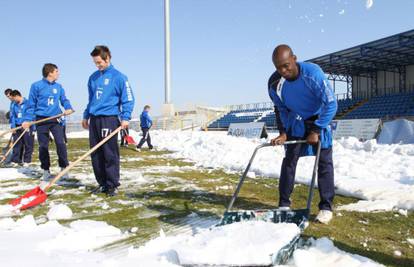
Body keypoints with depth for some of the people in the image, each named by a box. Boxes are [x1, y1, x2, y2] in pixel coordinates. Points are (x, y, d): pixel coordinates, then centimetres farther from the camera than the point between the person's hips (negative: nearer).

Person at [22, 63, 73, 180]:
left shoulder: (59, 86, 7)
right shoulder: (36, 86, -2)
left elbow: (64, 100, 11)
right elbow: (31, 104, 0)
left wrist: (68, 108, -10)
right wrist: (28, 120, -5)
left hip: (55, 119, 2)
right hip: (41, 120, -2)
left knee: (60, 143, -8)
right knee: (43, 146, 5)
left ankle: (64, 168, 1)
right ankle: (46, 170, 16)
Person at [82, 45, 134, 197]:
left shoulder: (118, 77, -4)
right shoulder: (93, 77, 15)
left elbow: (128, 99, -6)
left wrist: (125, 118, -15)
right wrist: (86, 116, 20)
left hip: (109, 119, -6)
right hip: (94, 120, 6)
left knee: (110, 154, -5)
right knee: (96, 154, 8)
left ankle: (112, 185, 6)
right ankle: (102, 183, 20)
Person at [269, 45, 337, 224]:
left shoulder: (313, 73, -32)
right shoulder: (275, 84, -20)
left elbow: (331, 104, -26)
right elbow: (281, 110, -2)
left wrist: (316, 130, -26)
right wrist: (283, 132, -12)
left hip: (319, 120, -2)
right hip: (295, 123, 3)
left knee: (324, 162, -6)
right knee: (289, 160, 1)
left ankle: (326, 206, 4)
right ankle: (284, 204, 11)